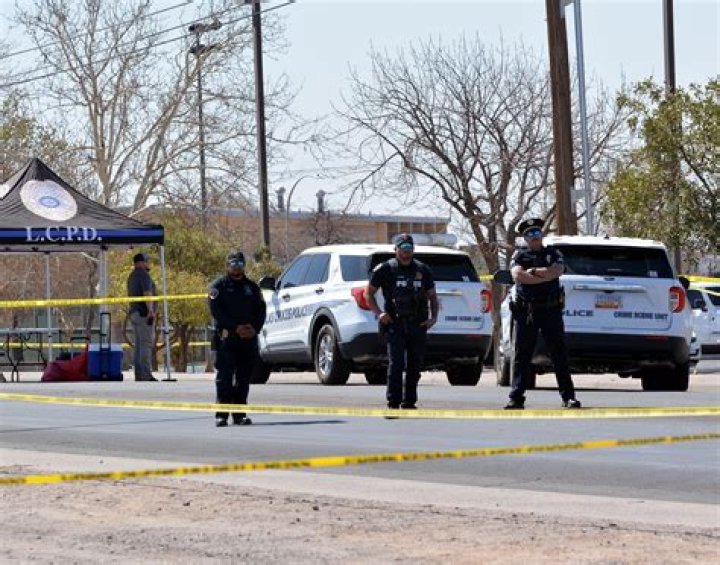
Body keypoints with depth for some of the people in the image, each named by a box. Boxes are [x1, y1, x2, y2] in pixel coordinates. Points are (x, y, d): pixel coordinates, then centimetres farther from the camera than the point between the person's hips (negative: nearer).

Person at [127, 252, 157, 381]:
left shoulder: (132, 276, 21)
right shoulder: (144, 275, -9)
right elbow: (147, 293, -21)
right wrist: (150, 310, -28)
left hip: (134, 313, 10)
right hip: (144, 313, -10)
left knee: (139, 345, 9)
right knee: (146, 344, -12)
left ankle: (138, 374, 8)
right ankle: (146, 374, -17)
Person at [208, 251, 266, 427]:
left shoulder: (252, 287, 18)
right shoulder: (218, 286, 5)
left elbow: (261, 310, 13)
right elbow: (216, 311, -6)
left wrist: (254, 328, -6)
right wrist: (236, 327, -15)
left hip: (249, 338, 4)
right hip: (226, 339, -4)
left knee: (243, 379, 6)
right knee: (225, 377, -9)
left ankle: (239, 414, 11)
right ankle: (221, 415, -9)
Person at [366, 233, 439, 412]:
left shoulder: (423, 270, 13)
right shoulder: (385, 269, 2)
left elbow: (432, 296, 20)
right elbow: (369, 293, 8)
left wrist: (433, 317, 3)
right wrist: (378, 313, -7)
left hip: (418, 325, 4)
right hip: (395, 324, -4)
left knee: (415, 366, 6)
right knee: (396, 364, -13)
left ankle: (409, 403, 15)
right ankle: (393, 403, -13)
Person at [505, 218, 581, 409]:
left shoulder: (553, 254, 12)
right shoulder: (519, 255, 10)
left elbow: (557, 271, -9)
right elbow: (517, 276, -9)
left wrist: (533, 271, -6)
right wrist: (546, 275, -9)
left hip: (551, 310, 0)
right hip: (526, 311, 0)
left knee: (559, 354, 0)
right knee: (521, 355, 0)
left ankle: (568, 397, 3)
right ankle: (516, 398, 3)